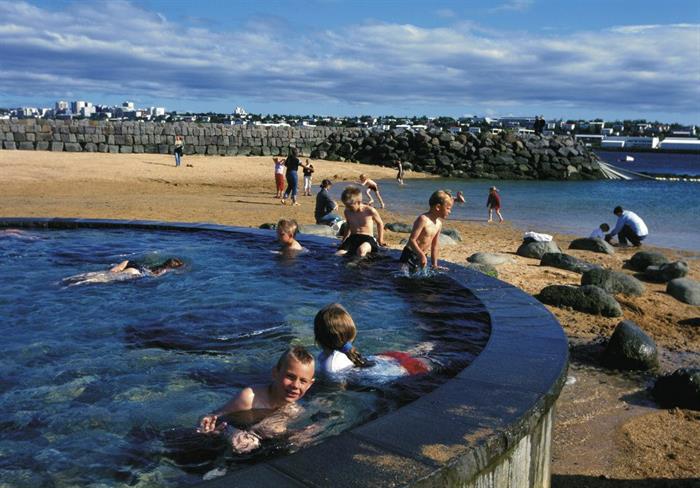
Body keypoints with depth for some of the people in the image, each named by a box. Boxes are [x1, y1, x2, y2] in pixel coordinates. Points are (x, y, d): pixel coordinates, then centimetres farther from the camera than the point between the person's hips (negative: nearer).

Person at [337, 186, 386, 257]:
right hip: (352, 238, 4)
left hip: (367, 238, -4)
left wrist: (380, 240, 15)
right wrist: (343, 241, 27)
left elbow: (380, 223, 10)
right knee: (338, 254, -25)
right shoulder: (347, 212, 5)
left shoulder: (370, 211, -8)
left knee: (361, 251, -41)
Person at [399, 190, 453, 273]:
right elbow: (412, 240, -22)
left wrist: (434, 265, 17)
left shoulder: (439, 223, 6)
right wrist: (422, 255, -25)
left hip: (422, 256, 8)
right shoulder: (423, 219, -19)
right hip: (410, 255, -8)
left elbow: (434, 245, 15)